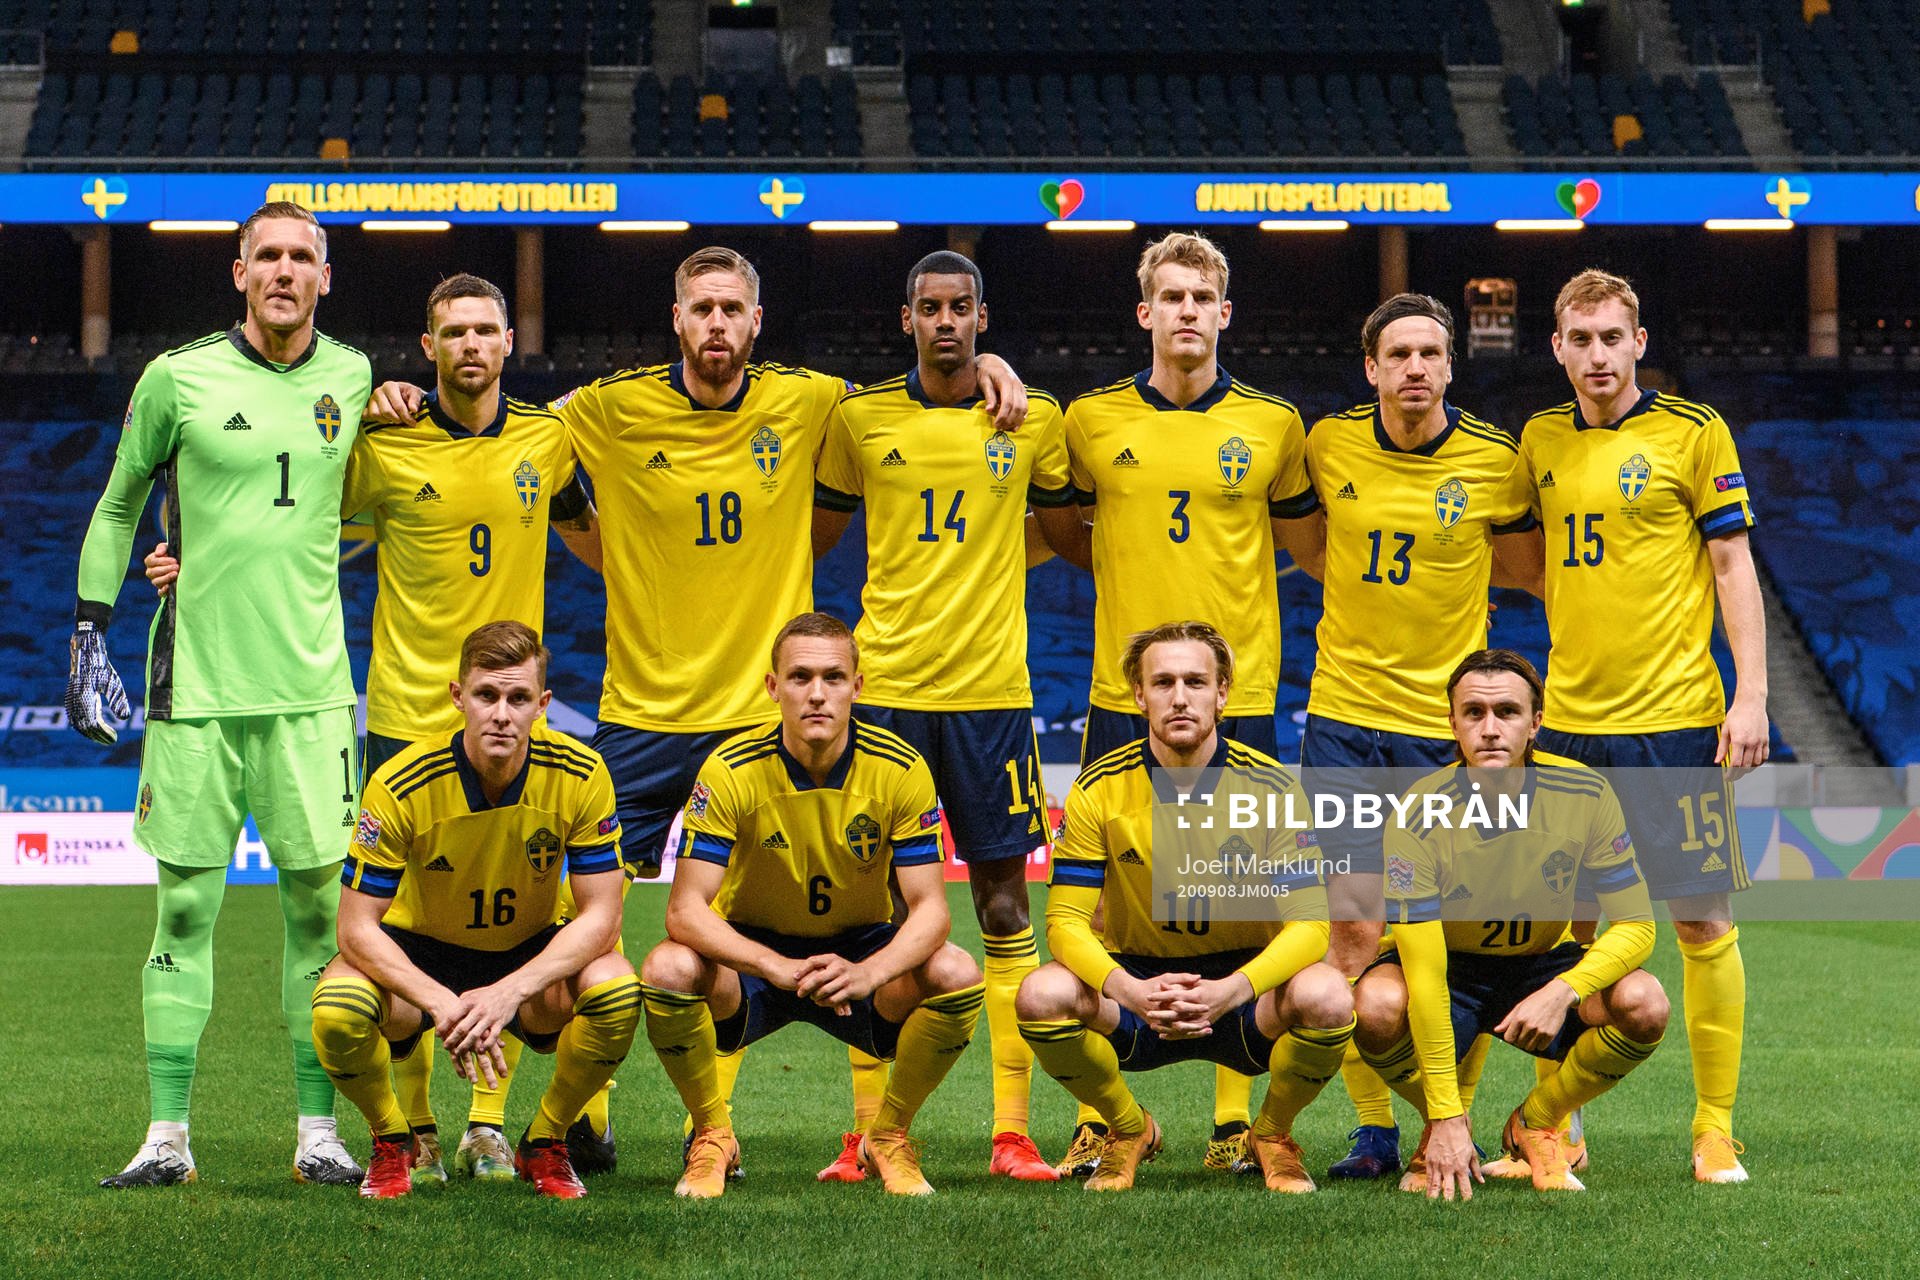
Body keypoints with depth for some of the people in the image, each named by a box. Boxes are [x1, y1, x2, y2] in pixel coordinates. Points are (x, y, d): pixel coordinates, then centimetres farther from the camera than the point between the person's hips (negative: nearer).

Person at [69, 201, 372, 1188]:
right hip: (195, 682, -2)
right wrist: (90, 635, 7)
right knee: (185, 905, 0)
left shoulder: (352, 379, 8)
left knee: (317, 902, 1)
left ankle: (318, 1133, 8)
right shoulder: (178, 378, 0)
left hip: (308, 683, 2)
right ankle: (167, 1136, 6)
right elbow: (118, 507, 10)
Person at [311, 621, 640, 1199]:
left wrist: (510, 991, -33)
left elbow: (600, 915, -18)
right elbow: (357, 927, -22)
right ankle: (392, 1143, 1)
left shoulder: (581, 775, -20)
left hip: (532, 954, 1)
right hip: (420, 954, -1)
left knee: (617, 989, -31)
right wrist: (443, 1004, -37)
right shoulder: (399, 785, -24)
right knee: (337, 1011, -33)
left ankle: (544, 1144, -2)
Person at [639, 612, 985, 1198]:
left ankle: (888, 1138, -3)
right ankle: (712, 1137, -5)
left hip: (861, 952, 1)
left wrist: (867, 974, -39)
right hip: (753, 951, -1)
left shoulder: (900, 769, -15)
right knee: (668, 968, -33)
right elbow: (685, 910, -24)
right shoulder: (731, 771, -19)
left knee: (957, 975, -29)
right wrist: (778, 967, -41)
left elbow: (929, 908, -17)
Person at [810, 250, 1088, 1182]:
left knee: (1003, 902, 1)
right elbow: (809, 538, 14)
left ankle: (1012, 1130, 4)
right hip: (884, 686, 0)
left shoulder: (1035, 420, 5)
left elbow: (1069, 538, 17)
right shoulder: (860, 417, 4)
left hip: (990, 687, 0)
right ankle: (867, 1131, 7)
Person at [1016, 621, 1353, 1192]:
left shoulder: (1272, 787, -12)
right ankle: (1129, 1131, 2)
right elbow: (1066, 920, -13)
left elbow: (1308, 923, -17)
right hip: (1136, 977, 1)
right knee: (1042, 995, -30)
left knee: (1326, 997, -33)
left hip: (1242, 981, -1)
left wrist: (1231, 990, -36)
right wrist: (1129, 992, -34)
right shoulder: (1100, 790, -9)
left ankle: (1273, 1135, 1)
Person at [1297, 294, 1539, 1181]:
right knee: (1356, 933, -2)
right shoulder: (1329, 445, 1)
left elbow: (1528, 568, 11)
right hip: (1344, 718, 1)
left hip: (1448, 725, -1)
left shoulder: (1496, 460, -3)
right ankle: (1373, 1128, 6)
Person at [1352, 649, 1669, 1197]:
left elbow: (1635, 926, -15)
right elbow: (1425, 975, -30)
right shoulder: (1419, 817, -26)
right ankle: (1441, 1132, -4)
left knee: (1643, 1004, -27)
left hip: (1545, 964, 2)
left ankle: (1536, 1124, -1)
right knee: (1377, 1004, -35)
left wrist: (1563, 991, -35)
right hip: (1449, 970, -2)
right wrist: (1446, 1117, -33)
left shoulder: (1586, 796, -19)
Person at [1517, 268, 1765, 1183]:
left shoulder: (1694, 432, -2)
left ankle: (1715, 1126, 5)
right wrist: (1544, 670, 14)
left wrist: (1751, 696, -9)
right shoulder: (1541, 439, 10)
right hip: (1567, 720, 4)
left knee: (1702, 919, -3)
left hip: (1674, 716, -4)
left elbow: (1733, 565, -2)